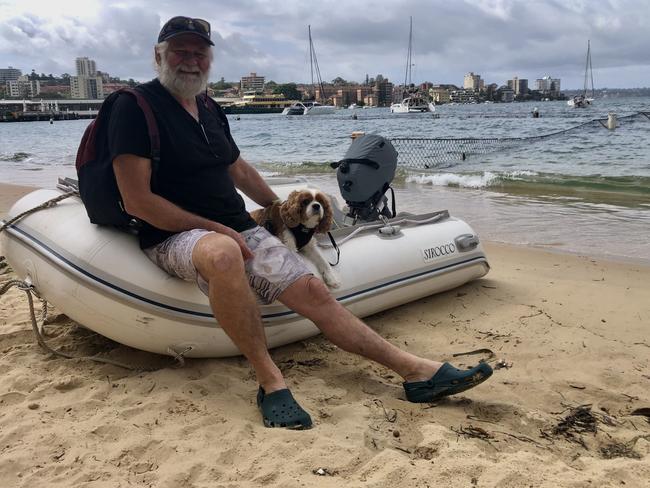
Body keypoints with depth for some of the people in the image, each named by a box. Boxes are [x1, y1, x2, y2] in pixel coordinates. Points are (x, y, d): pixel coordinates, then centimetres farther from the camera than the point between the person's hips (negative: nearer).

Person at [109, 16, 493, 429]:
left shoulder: (209, 109, 15)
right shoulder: (136, 108, -7)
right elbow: (137, 201, -15)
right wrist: (216, 229, -18)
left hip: (238, 229, 7)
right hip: (175, 237, -6)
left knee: (311, 291, -8)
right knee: (224, 253, -41)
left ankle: (416, 371, -8)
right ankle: (270, 379, -27)